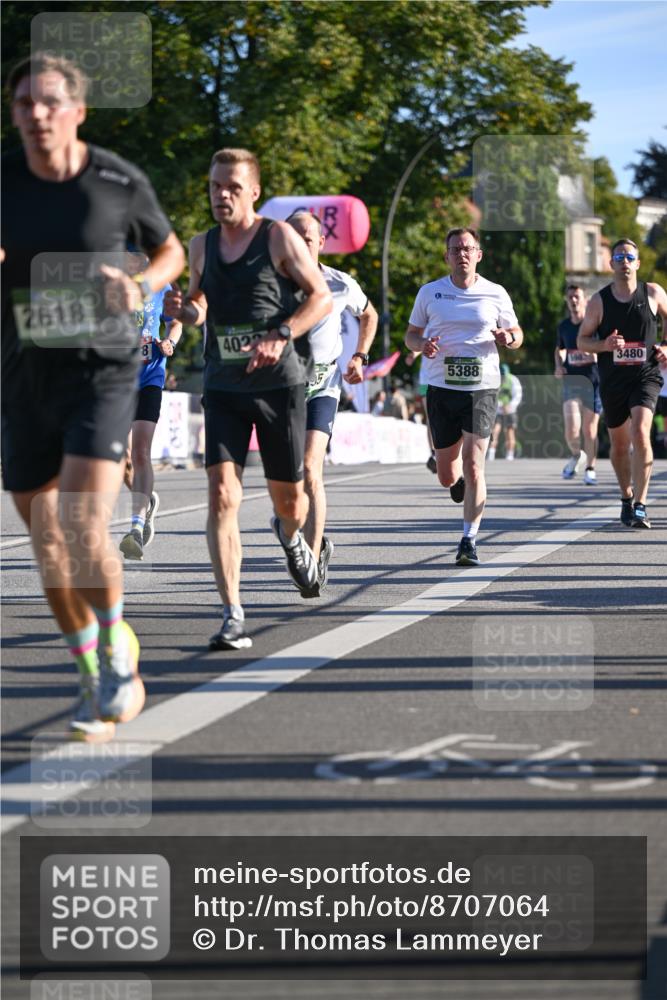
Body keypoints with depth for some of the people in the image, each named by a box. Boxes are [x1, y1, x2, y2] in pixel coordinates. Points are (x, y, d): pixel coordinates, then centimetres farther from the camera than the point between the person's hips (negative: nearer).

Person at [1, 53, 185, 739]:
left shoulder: (121, 183, -6)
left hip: (102, 373, -3)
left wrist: (140, 287, -10)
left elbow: (170, 252, 12)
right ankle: (98, 684, 26)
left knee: (83, 529, -21)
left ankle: (115, 645, 5)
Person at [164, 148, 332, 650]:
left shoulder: (279, 237, -5)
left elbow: (323, 297, -5)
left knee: (289, 498, 9)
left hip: (280, 383, -2)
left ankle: (290, 536, 49)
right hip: (223, 386, 3)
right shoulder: (201, 246, 9)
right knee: (222, 496, -14)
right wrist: (183, 310, -1)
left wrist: (280, 337, -19)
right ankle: (233, 617, -14)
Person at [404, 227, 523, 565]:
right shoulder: (429, 293, 6)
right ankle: (459, 482, 45)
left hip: (482, 388, -2)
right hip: (441, 387, 2)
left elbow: (516, 333, 14)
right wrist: (422, 344, -9)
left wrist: (508, 338, -10)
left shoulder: (496, 294, 4)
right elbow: (411, 334, 14)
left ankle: (469, 540, -8)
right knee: (447, 475, 7)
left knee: (473, 465, -13)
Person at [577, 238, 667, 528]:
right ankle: (627, 497, 35)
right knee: (619, 445, 12)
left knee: (640, 433, -22)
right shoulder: (599, 301, -2)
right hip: (612, 381, 2)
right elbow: (582, 341, 4)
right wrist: (604, 345, -17)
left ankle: (640, 505, -19)